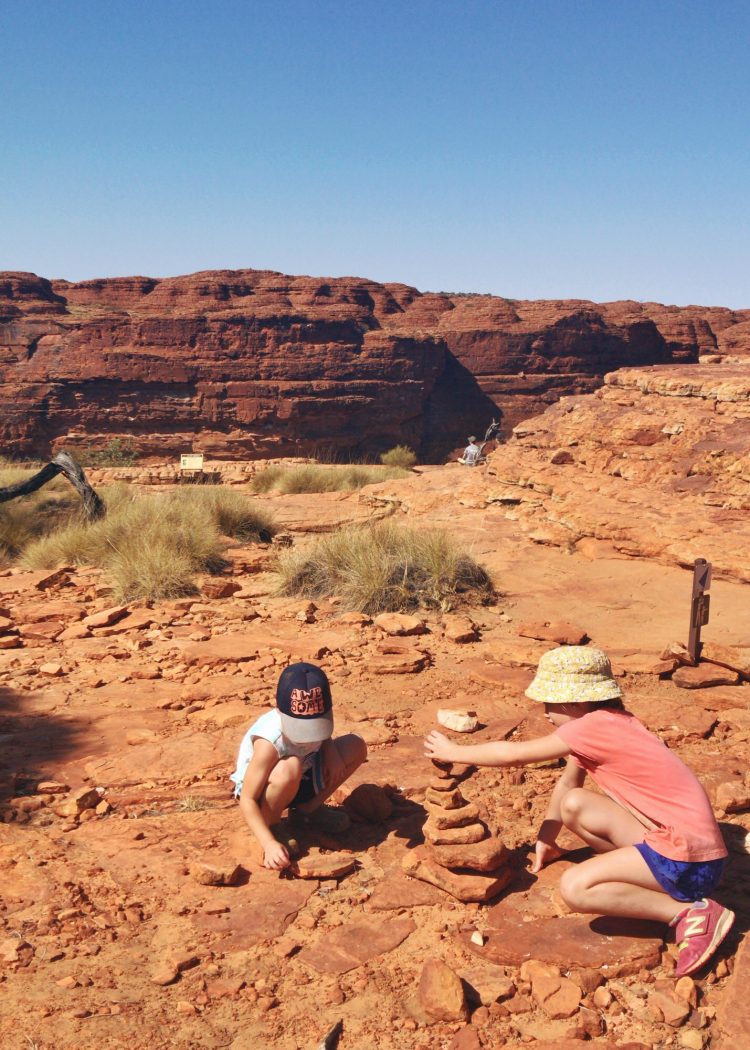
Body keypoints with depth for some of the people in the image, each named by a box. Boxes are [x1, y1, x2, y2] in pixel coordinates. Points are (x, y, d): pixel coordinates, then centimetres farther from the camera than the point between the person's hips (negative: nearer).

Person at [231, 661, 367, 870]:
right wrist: (269, 843, -43)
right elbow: (248, 800, -33)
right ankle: (270, 823, -13)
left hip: (301, 781, 6)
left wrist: (329, 749, -15)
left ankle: (309, 808, 5)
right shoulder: (270, 742, -37)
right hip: (261, 790, -6)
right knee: (289, 768, -41)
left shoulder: (317, 718, -20)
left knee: (356, 745, -11)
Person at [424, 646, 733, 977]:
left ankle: (693, 912, -11)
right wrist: (546, 838, 21)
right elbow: (567, 782, 20)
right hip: (664, 837, 9)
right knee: (573, 804, 4)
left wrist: (453, 752, 1)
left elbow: (514, 755, -13)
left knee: (574, 887, -21)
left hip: (689, 860, -9)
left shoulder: (596, 726, -19)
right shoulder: (603, 723, 8)